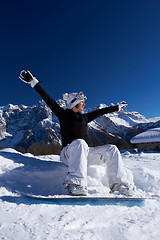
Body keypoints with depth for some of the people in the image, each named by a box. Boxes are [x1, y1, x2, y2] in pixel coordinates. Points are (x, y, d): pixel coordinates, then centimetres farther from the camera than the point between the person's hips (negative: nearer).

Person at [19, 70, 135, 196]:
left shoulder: (84, 118, 17)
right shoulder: (63, 114, 2)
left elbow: (101, 111, 26)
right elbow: (48, 99, -3)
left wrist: (118, 107, 38)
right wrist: (33, 82, -5)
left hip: (84, 153, 6)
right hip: (68, 153, -6)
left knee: (111, 149, -9)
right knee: (80, 143, -39)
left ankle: (119, 184, -15)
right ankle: (76, 184, -45)